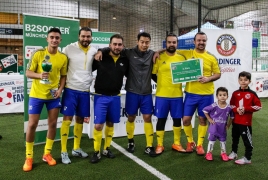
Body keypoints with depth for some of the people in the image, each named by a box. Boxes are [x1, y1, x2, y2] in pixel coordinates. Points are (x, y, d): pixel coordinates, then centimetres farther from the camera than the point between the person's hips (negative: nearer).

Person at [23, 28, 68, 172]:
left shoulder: (63, 57, 0)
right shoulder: (38, 54, -9)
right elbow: (28, 73, -6)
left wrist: (60, 89, -7)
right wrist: (39, 75, -26)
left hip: (53, 96, 3)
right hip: (37, 95, -3)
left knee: (53, 124, 7)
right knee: (32, 125, 0)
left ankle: (47, 154, 25)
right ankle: (29, 157, 16)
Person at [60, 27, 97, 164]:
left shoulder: (94, 51, 4)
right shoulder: (70, 48, -7)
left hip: (85, 91, 4)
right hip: (71, 89, -4)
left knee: (80, 119, 12)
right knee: (67, 119, -3)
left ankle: (76, 148, 26)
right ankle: (64, 152, 7)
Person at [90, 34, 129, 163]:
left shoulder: (125, 60, 1)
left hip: (115, 97, 3)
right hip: (101, 96, -3)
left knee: (110, 123, 14)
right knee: (98, 125, -5)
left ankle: (106, 149, 29)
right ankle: (96, 152, 11)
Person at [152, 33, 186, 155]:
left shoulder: (181, 58, 7)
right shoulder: (159, 58, -2)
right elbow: (152, 73, 0)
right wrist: (162, 83, -3)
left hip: (177, 95, 3)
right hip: (162, 95, -2)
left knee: (177, 119, 11)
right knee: (161, 119, 5)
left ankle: (177, 144, 26)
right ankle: (159, 145, 17)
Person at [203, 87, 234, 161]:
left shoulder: (229, 107, -12)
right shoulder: (214, 106, -20)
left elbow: (232, 116, 4)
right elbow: (205, 110, -10)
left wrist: (228, 125, 1)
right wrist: (209, 119, -9)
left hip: (223, 128, 3)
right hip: (214, 128, -2)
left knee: (223, 141, 17)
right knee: (211, 140, 10)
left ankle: (223, 153, 34)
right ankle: (209, 153, 24)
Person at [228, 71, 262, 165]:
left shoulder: (252, 94, -6)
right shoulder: (235, 93, 3)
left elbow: (258, 106, -8)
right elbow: (231, 105, 9)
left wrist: (245, 109, -17)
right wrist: (237, 109, -12)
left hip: (246, 122, -4)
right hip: (235, 121, 5)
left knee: (247, 140, 1)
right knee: (235, 138, 19)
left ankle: (247, 158, 11)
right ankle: (234, 152, 37)